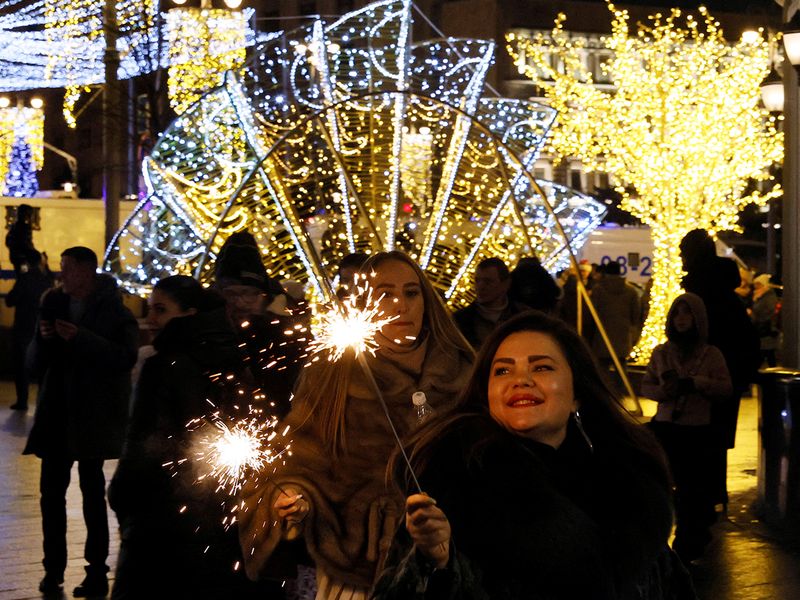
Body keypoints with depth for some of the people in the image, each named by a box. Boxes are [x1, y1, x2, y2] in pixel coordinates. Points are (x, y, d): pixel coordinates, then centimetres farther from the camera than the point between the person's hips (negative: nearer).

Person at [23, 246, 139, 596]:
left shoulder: (113, 311, -5)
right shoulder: (54, 305, 9)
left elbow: (125, 357, -20)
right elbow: (36, 363, 12)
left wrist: (81, 338, -25)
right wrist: (43, 338, -9)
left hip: (92, 415, -5)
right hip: (56, 413, 5)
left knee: (93, 491, 0)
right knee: (51, 491, 4)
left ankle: (97, 573, 6)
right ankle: (53, 568, 13)